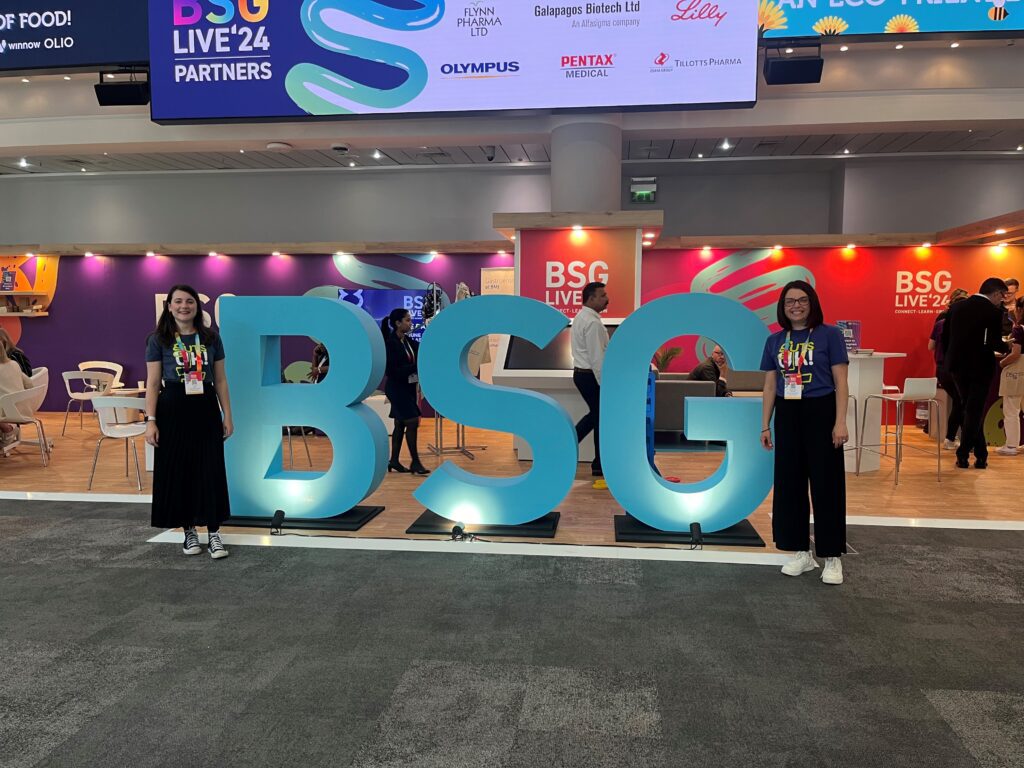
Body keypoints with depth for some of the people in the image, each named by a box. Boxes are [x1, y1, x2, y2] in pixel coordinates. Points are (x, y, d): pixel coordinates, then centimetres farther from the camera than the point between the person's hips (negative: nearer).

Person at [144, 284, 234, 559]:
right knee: (177, 471, 4)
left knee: (210, 470, 0)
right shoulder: (159, 339, 0)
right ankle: (188, 531, 18)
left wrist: (227, 415, 5)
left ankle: (214, 534, 6)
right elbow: (152, 384, -1)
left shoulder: (210, 337, 6)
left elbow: (221, 380, 8)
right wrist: (151, 420, -9)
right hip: (173, 409, -1)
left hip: (205, 408, 1)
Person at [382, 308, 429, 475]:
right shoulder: (390, 344, -17)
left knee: (401, 423, 12)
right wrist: (417, 366, -25)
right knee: (412, 421, -10)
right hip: (397, 388, -8)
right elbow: (393, 371, -22)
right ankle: (415, 462, -2)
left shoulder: (409, 341, 8)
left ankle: (394, 461, 20)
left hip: (408, 387, 8)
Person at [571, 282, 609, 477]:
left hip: (582, 373, 10)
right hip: (591, 376, -10)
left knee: (595, 415, 19)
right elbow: (597, 357, -22)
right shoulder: (593, 322, -20)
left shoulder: (582, 317, 12)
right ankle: (600, 466, 13)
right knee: (601, 418, 3)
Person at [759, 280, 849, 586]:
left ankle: (832, 557, 12)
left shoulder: (829, 335, -3)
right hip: (787, 416, 4)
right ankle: (801, 552, 22)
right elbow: (770, 386, 10)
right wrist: (765, 426, 8)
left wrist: (841, 422, -12)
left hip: (820, 413, -4)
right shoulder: (775, 340, 8)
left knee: (826, 484, 1)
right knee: (789, 483, 9)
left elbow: (840, 382, -5)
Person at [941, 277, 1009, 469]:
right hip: (980, 367, -5)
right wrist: (1007, 347, 5)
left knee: (971, 410, 17)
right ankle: (963, 455, 5)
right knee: (974, 412, 4)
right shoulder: (993, 312, -12)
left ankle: (981, 454, 23)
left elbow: (944, 338, 4)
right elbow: (995, 343, -16)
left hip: (957, 366, 5)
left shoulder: (956, 307, 3)